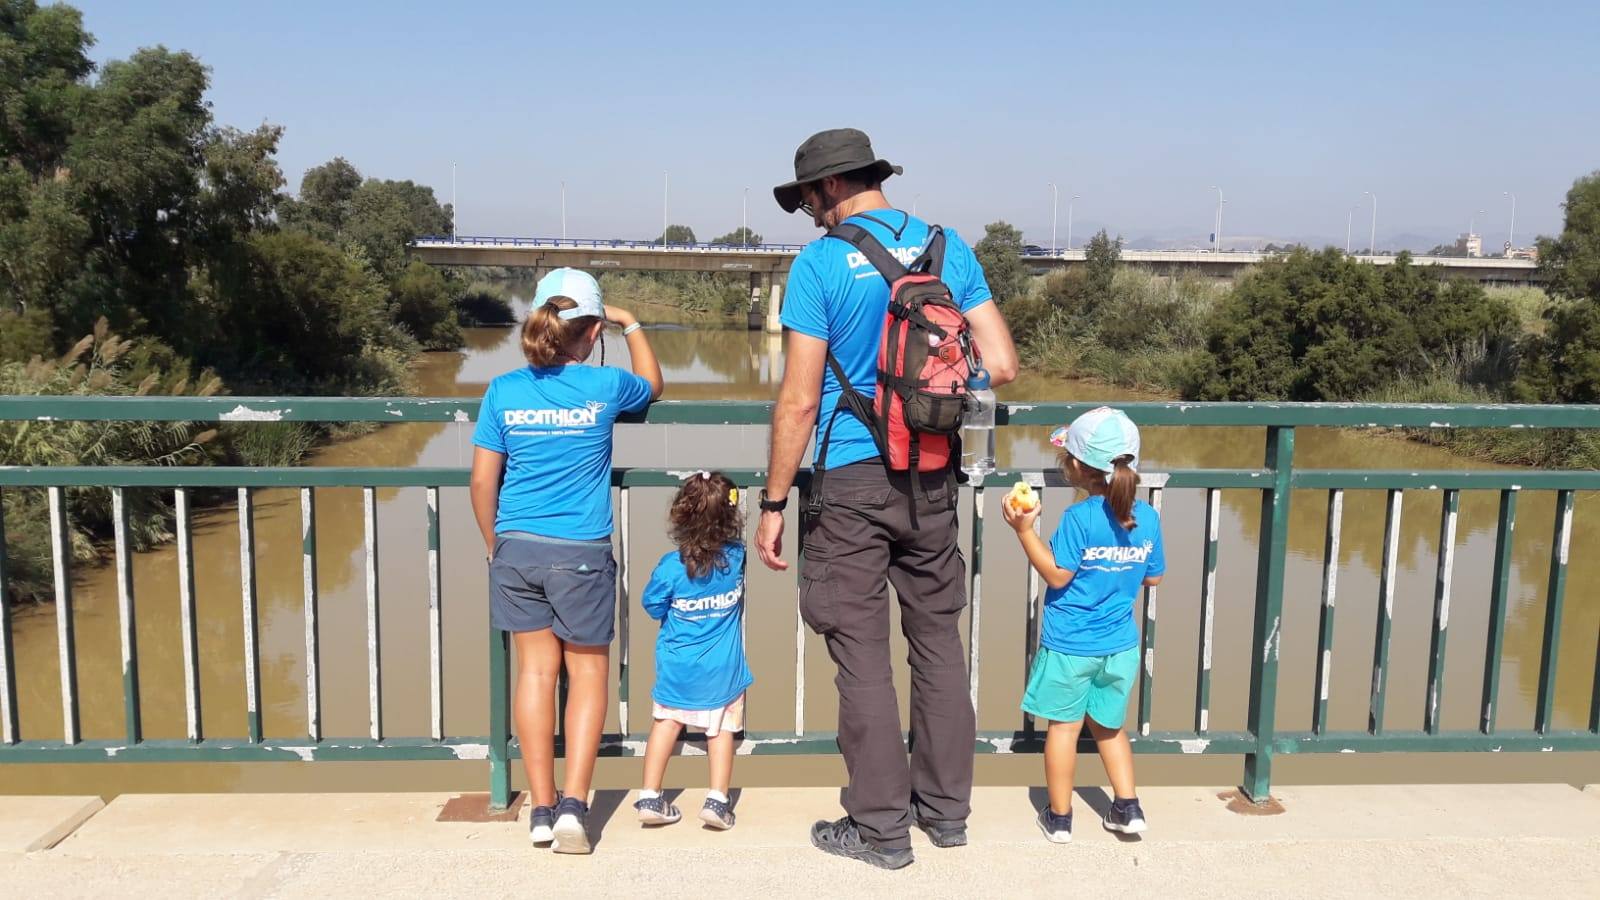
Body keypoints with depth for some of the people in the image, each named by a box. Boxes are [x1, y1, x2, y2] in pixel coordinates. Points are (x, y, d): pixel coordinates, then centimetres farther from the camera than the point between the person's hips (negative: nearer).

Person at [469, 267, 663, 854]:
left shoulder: (504, 391, -1)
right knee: (588, 674, 10)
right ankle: (573, 805, 1)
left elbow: (482, 482, 2)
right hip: (581, 553, -2)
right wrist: (631, 324, 28)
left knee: (536, 670, 11)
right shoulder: (603, 387, -5)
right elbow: (652, 385, 19)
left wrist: (496, 545, 15)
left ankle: (542, 810, 16)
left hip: (517, 548, 3)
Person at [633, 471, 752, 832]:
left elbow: (653, 606, -3)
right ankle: (717, 800, 6)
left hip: (677, 667, -1)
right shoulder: (736, 557, -12)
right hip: (723, 670, 1)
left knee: (666, 722, 15)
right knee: (721, 730, 13)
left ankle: (650, 797, 15)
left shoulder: (670, 567, -18)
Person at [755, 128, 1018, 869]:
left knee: (862, 657, 5)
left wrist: (773, 505, -5)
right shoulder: (949, 247, 4)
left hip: (852, 483, -5)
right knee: (938, 641, 15)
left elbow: (800, 400, -12)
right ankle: (946, 808, 28)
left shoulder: (819, 264, -10)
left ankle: (881, 828, 15)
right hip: (932, 480, 5)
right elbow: (1002, 365, 1)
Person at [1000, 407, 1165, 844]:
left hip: (1070, 646, -5)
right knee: (1109, 726, 22)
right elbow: (1152, 577, 6)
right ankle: (1128, 808, 23)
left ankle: (1059, 817, 18)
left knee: (1064, 726, 8)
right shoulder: (1148, 517, -4)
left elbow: (1057, 576, -16)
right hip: (1120, 644, 5)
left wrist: (1025, 530, -17)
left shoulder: (1079, 518, -20)